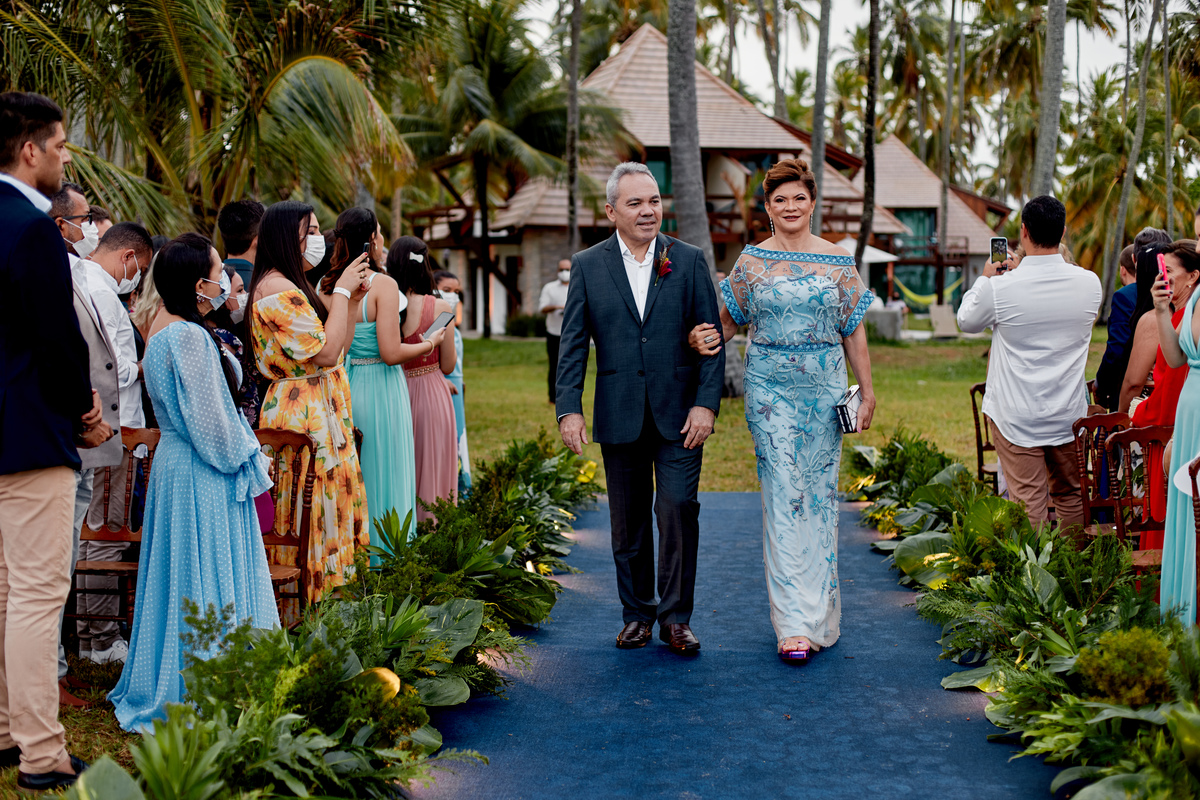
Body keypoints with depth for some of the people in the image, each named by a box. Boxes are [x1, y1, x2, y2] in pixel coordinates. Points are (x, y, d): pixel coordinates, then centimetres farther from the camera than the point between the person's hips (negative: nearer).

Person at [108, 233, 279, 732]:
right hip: (202, 478, -10)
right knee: (205, 581, -3)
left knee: (176, 579, 16)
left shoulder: (164, 326, 10)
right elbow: (209, 420, -19)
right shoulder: (190, 337, -20)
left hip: (175, 462, 10)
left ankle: (159, 688, 26)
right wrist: (250, 458, -8)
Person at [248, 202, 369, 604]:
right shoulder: (277, 289, -14)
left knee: (325, 513, 10)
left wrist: (353, 299, 9)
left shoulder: (294, 287, 18)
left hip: (321, 412, 10)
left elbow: (338, 347, 18)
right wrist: (342, 291, -11)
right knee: (310, 514, -7)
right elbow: (327, 351, -19)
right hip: (303, 415, -10)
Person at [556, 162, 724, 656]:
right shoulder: (587, 266, 4)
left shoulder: (689, 261, 3)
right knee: (628, 521, 9)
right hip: (620, 417, 1)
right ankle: (637, 613, 22)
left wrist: (706, 403, -9)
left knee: (679, 509, -8)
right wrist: (568, 409, -8)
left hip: (679, 415, -1)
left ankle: (675, 616, 4)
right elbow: (573, 344, 2)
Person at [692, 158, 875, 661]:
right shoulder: (752, 262, 3)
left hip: (825, 392, 1)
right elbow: (729, 318, 11)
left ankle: (818, 609, 20)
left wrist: (868, 393, 6)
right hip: (770, 392, -1)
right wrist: (707, 338, -11)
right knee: (784, 497, -6)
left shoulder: (838, 262, 4)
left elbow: (853, 332, 7)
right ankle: (794, 624, -5)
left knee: (820, 495, 5)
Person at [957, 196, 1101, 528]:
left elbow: (967, 321, 4)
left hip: (1016, 417, -3)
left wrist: (985, 279, 20)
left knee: (1028, 503, 0)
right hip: (1069, 414, 3)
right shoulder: (1089, 283, -5)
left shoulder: (1001, 287, -15)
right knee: (1071, 497, 17)